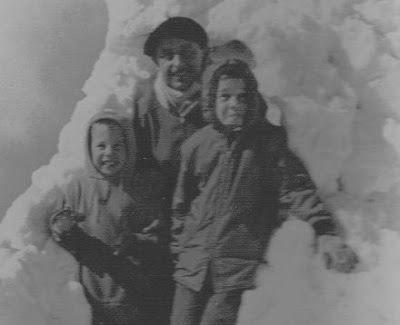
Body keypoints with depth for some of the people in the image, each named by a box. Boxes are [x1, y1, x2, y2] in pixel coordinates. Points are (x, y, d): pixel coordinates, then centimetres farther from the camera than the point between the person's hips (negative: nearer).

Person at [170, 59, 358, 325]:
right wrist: (179, 250, 16)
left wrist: (326, 233, -27)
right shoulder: (196, 144, 7)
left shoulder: (271, 141, -1)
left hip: (239, 269, -3)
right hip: (193, 266, 4)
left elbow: (297, 189, -12)